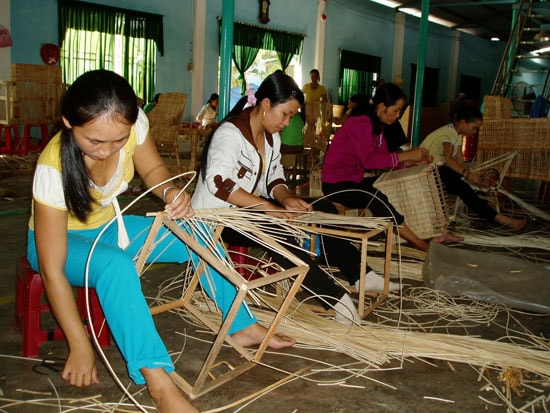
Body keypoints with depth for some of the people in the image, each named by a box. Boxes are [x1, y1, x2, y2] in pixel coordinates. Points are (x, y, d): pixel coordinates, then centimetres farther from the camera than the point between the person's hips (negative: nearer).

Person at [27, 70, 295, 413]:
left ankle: (243, 326, 7)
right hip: (59, 238, -5)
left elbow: (153, 170, -3)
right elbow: (52, 270, -30)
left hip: (108, 227, 6)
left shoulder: (133, 123, -24)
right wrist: (80, 346, -27)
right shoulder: (54, 169, -35)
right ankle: (159, 382, -35)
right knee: (116, 266, -37)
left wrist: (171, 192, -27)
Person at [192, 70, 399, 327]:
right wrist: (268, 208, -39)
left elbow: (274, 177, 10)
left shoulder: (271, 136, 7)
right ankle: (336, 298, -30)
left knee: (322, 209, -2)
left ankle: (359, 275, 3)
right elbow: (219, 182, -35)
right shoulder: (230, 133, -20)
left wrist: (286, 198, -13)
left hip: (251, 207, 9)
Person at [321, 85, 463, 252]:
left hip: (354, 180, 9)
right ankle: (423, 246, -23)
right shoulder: (360, 122, -19)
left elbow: (384, 158, 8)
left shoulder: (376, 124, 9)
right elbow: (369, 160, -28)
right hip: (336, 184, -9)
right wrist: (406, 155, -22)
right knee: (377, 200, -29)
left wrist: (413, 161, -6)